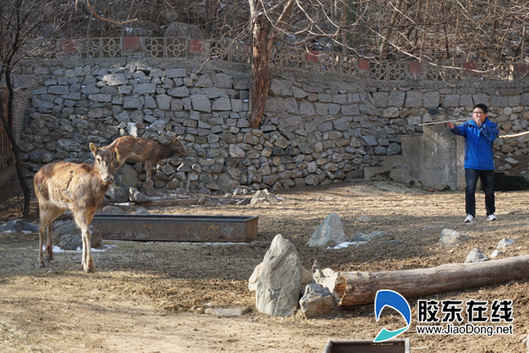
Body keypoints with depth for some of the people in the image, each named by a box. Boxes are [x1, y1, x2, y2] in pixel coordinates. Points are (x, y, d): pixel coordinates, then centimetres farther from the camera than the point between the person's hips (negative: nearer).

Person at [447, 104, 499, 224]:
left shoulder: (491, 126, 1)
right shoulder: (468, 125, 2)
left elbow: (491, 136, -17)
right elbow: (460, 130, -18)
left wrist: (481, 126, -26)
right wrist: (453, 127, -40)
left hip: (487, 164, 1)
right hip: (471, 164, -1)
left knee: (489, 190, 10)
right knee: (469, 190, -11)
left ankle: (491, 213, 26)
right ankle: (470, 214, -6)